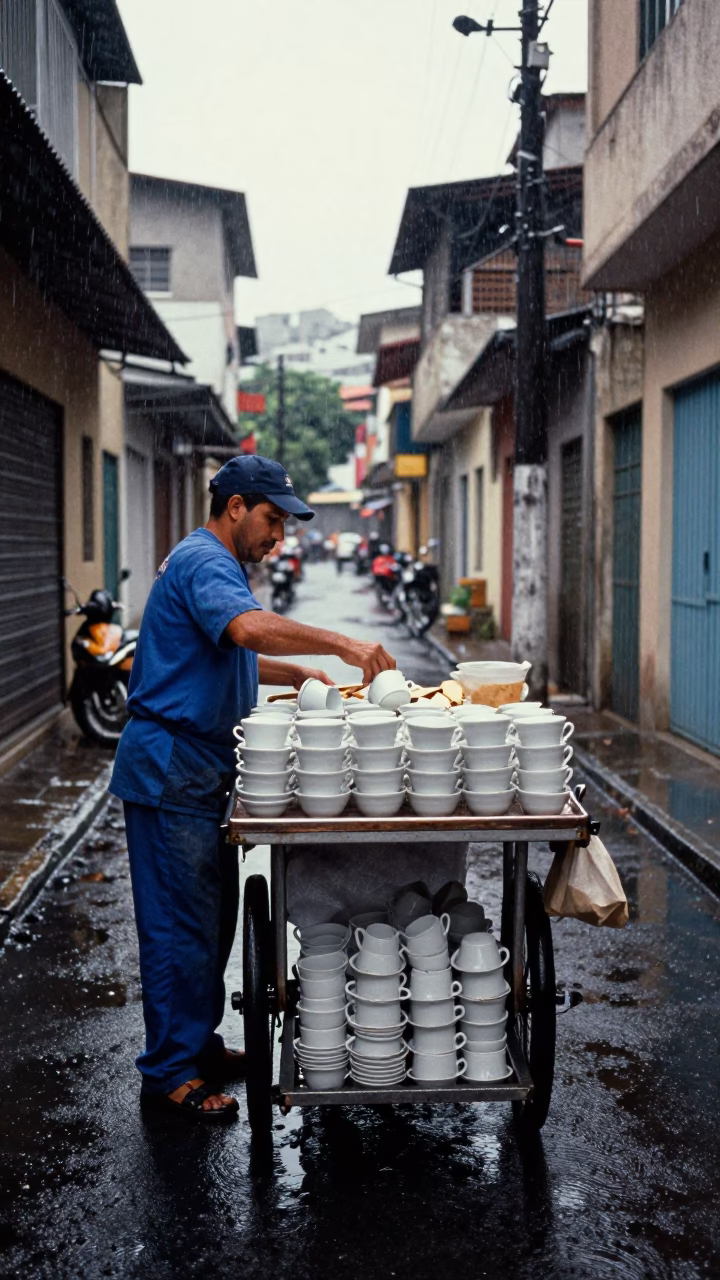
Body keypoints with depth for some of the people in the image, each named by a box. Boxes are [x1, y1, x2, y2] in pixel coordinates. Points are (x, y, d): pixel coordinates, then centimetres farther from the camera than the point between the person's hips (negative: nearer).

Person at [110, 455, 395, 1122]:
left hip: (199, 772, 11)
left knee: (211, 916, 16)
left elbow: (232, 659, 28)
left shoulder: (214, 563, 20)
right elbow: (248, 627, -34)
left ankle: (198, 1044, 28)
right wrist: (340, 642, -33)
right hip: (171, 771, -11)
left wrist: (302, 673, 16)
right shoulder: (203, 562, -14)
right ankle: (169, 1072, 4)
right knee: (181, 922, -5)